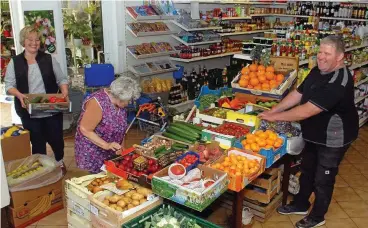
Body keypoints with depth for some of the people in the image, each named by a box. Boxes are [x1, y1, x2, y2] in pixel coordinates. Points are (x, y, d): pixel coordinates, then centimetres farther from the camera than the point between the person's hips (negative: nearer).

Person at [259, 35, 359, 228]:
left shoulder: (338, 82, -33)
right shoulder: (317, 71, -2)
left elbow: (306, 111, -35)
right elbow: (297, 94, 2)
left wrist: (275, 117, -27)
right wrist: (272, 110, -8)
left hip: (333, 138, -9)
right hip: (314, 134, 9)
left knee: (323, 178, 9)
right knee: (307, 171, 23)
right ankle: (300, 204, 44)